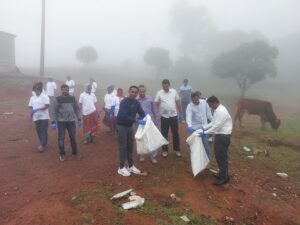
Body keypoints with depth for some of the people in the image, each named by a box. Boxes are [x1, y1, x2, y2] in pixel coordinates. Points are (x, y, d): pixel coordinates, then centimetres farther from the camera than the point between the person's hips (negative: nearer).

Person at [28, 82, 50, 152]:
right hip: (36, 117, 6)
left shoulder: (45, 96, -7)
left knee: (44, 131, -6)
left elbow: (46, 106, -15)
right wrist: (32, 111, -6)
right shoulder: (32, 98, 9)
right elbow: (30, 106, 14)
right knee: (38, 131, 12)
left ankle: (43, 145, -2)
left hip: (44, 116, -5)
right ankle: (42, 143, 28)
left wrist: (38, 109, -22)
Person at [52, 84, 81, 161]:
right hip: (61, 121, -2)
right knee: (61, 138, 6)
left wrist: (79, 119, 4)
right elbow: (55, 111, -3)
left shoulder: (73, 98, 4)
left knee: (73, 137, 9)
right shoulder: (58, 99, -4)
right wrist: (53, 122, -7)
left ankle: (75, 153, 23)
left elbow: (77, 109, 8)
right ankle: (62, 154, 19)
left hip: (71, 121, 2)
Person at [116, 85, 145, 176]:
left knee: (130, 146, 12)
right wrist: (137, 121, -34)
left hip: (130, 126, 7)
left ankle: (131, 166, 24)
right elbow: (124, 116, -32)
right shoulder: (124, 102, -21)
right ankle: (121, 168, 10)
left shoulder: (136, 103, 1)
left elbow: (141, 113, 2)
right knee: (123, 146, -3)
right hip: (121, 126, -7)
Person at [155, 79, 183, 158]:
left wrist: (180, 114, 7)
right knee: (164, 134, 8)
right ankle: (165, 150, 22)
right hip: (164, 116, -1)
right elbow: (157, 105, -3)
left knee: (175, 133, 8)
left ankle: (177, 150, 22)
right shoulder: (159, 93, -4)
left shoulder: (174, 92, 0)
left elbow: (178, 103, 6)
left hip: (173, 116, 1)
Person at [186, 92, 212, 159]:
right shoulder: (189, 106, -18)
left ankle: (207, 159, 25)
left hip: (204, 127, 2)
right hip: (195, 128, -2)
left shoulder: (204, 102, -8)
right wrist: (189, 126, -49)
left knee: (206, 143, 6)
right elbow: (188, 117, -33)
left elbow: (208, 113, 4)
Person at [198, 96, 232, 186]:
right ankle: (222, 173, 33)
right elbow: (213, 122, 17)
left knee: (222, 156, 0)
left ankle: (224, 177, 13)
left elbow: (216, 126, -25)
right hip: (219, 135, 10)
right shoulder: (217, 110, 9)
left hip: (223, 136, -10)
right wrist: (204, 128, 10)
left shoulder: (221, 111, -23)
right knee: (218, 155, 18)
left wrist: (204, 132, -18)